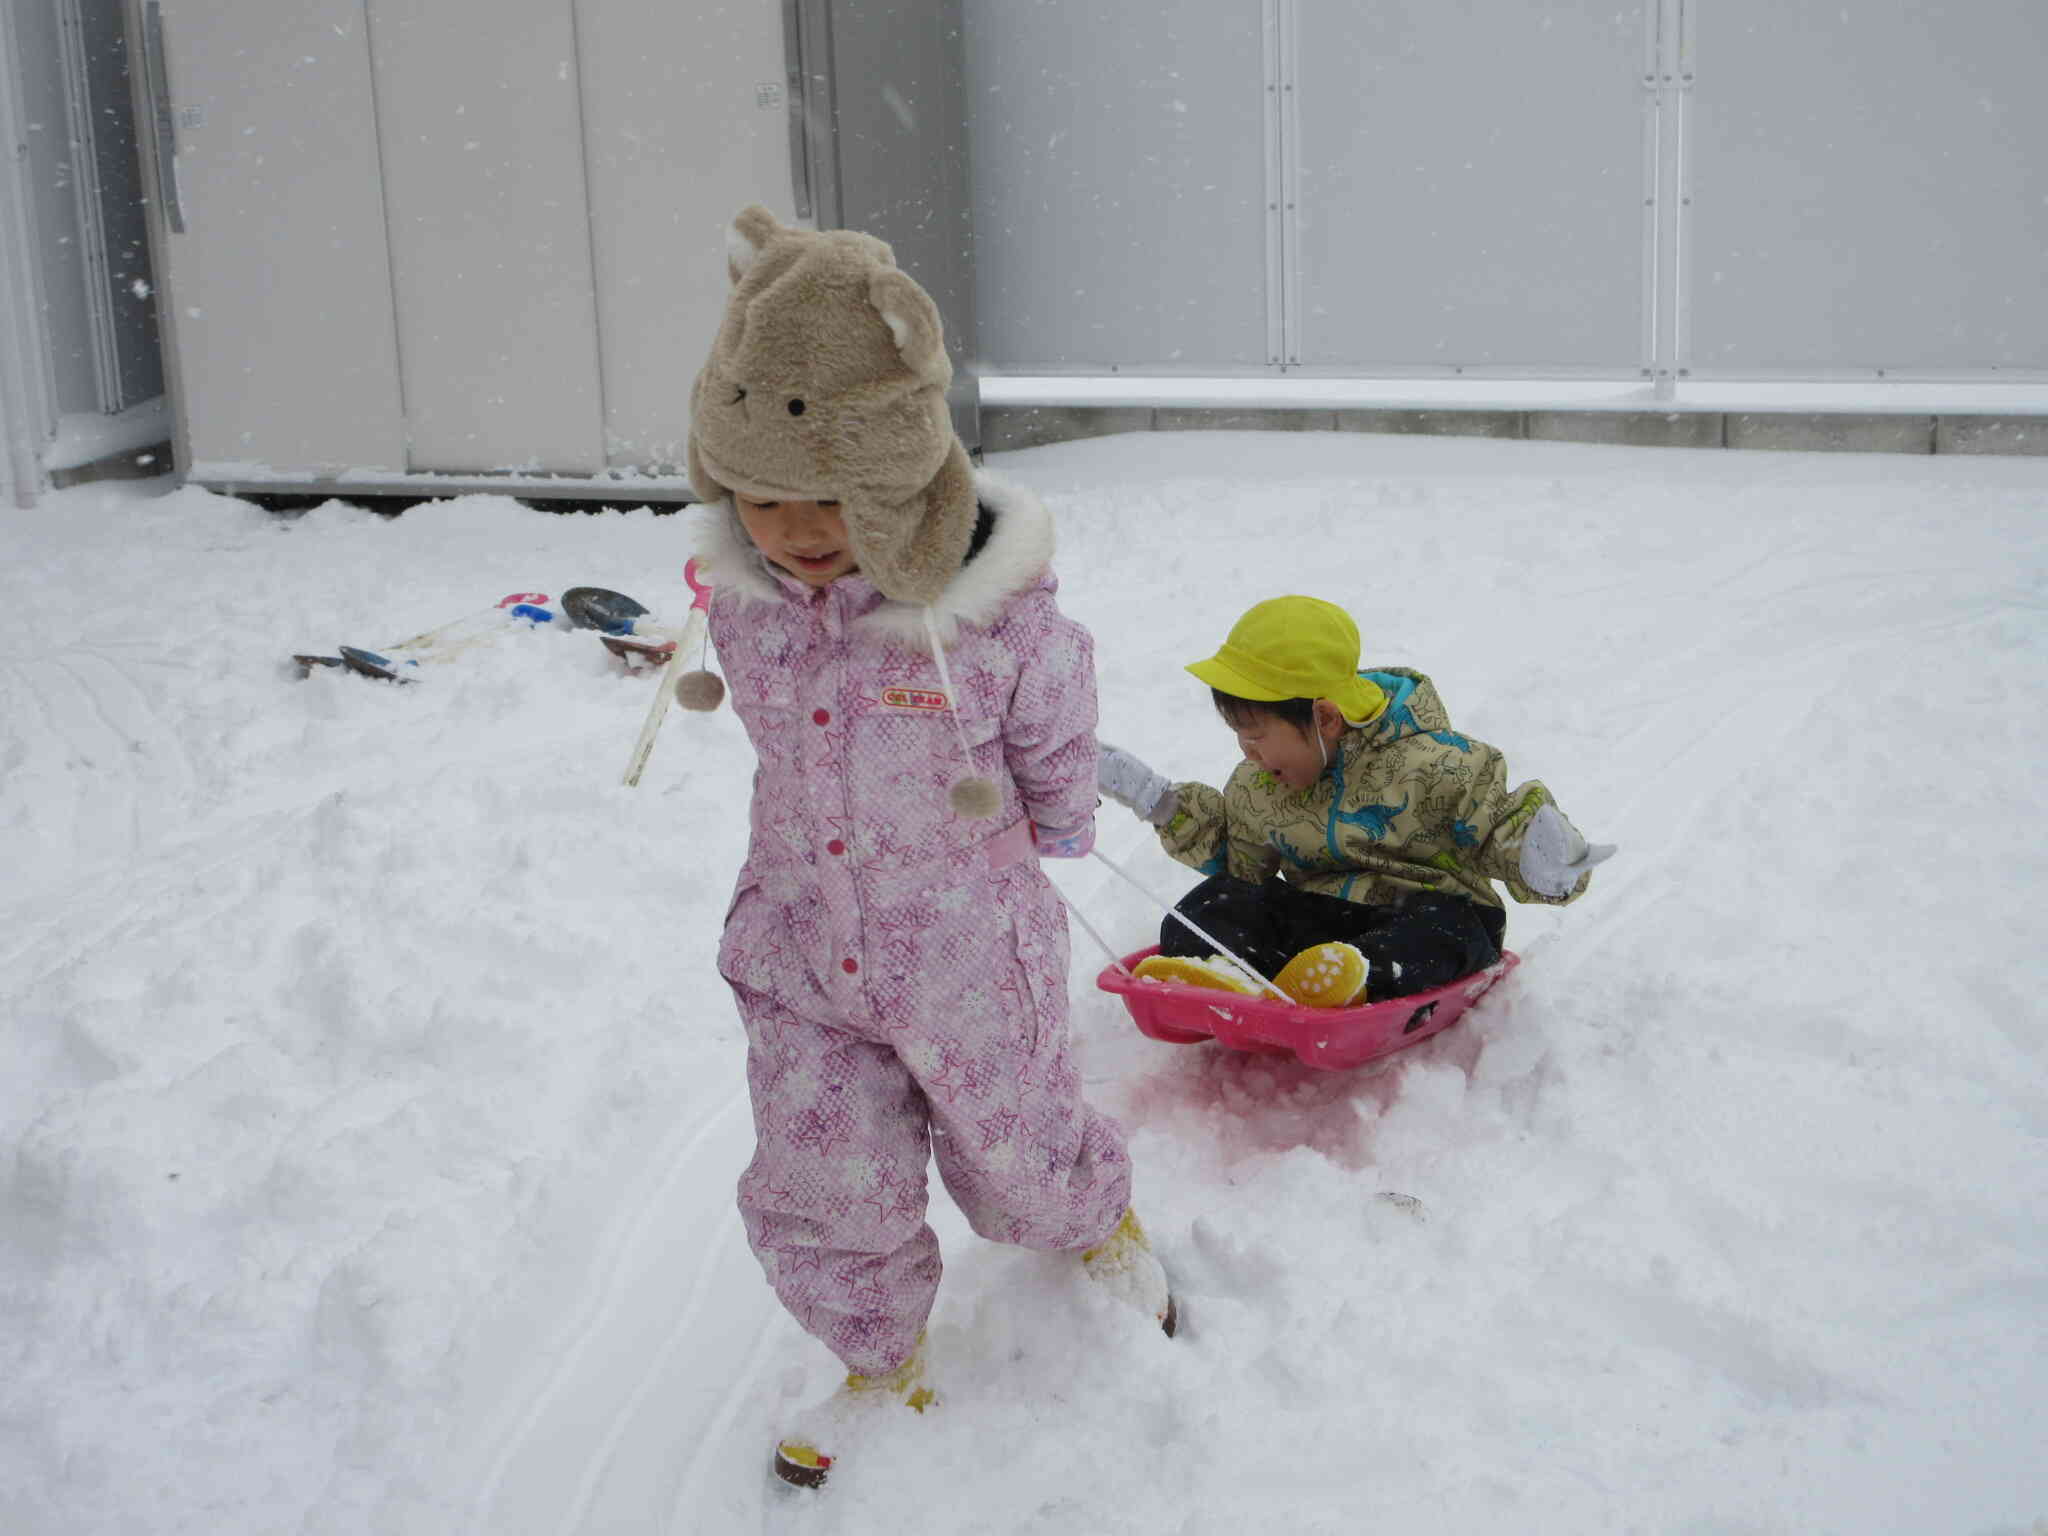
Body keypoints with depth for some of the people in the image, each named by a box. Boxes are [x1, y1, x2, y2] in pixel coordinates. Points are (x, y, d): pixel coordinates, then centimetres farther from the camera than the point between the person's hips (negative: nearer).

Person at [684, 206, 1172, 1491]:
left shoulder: (995, 611, -26)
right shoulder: (742, 593, -12)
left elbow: (1056, 726, -4)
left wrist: (1056, 824, 13)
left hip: (966, 951, -3)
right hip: (803, 949, 4)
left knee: (1018, 1157, 18)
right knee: (817, 1192, 8)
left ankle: (1110, 1230, 53)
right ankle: (885, 1366, 34)